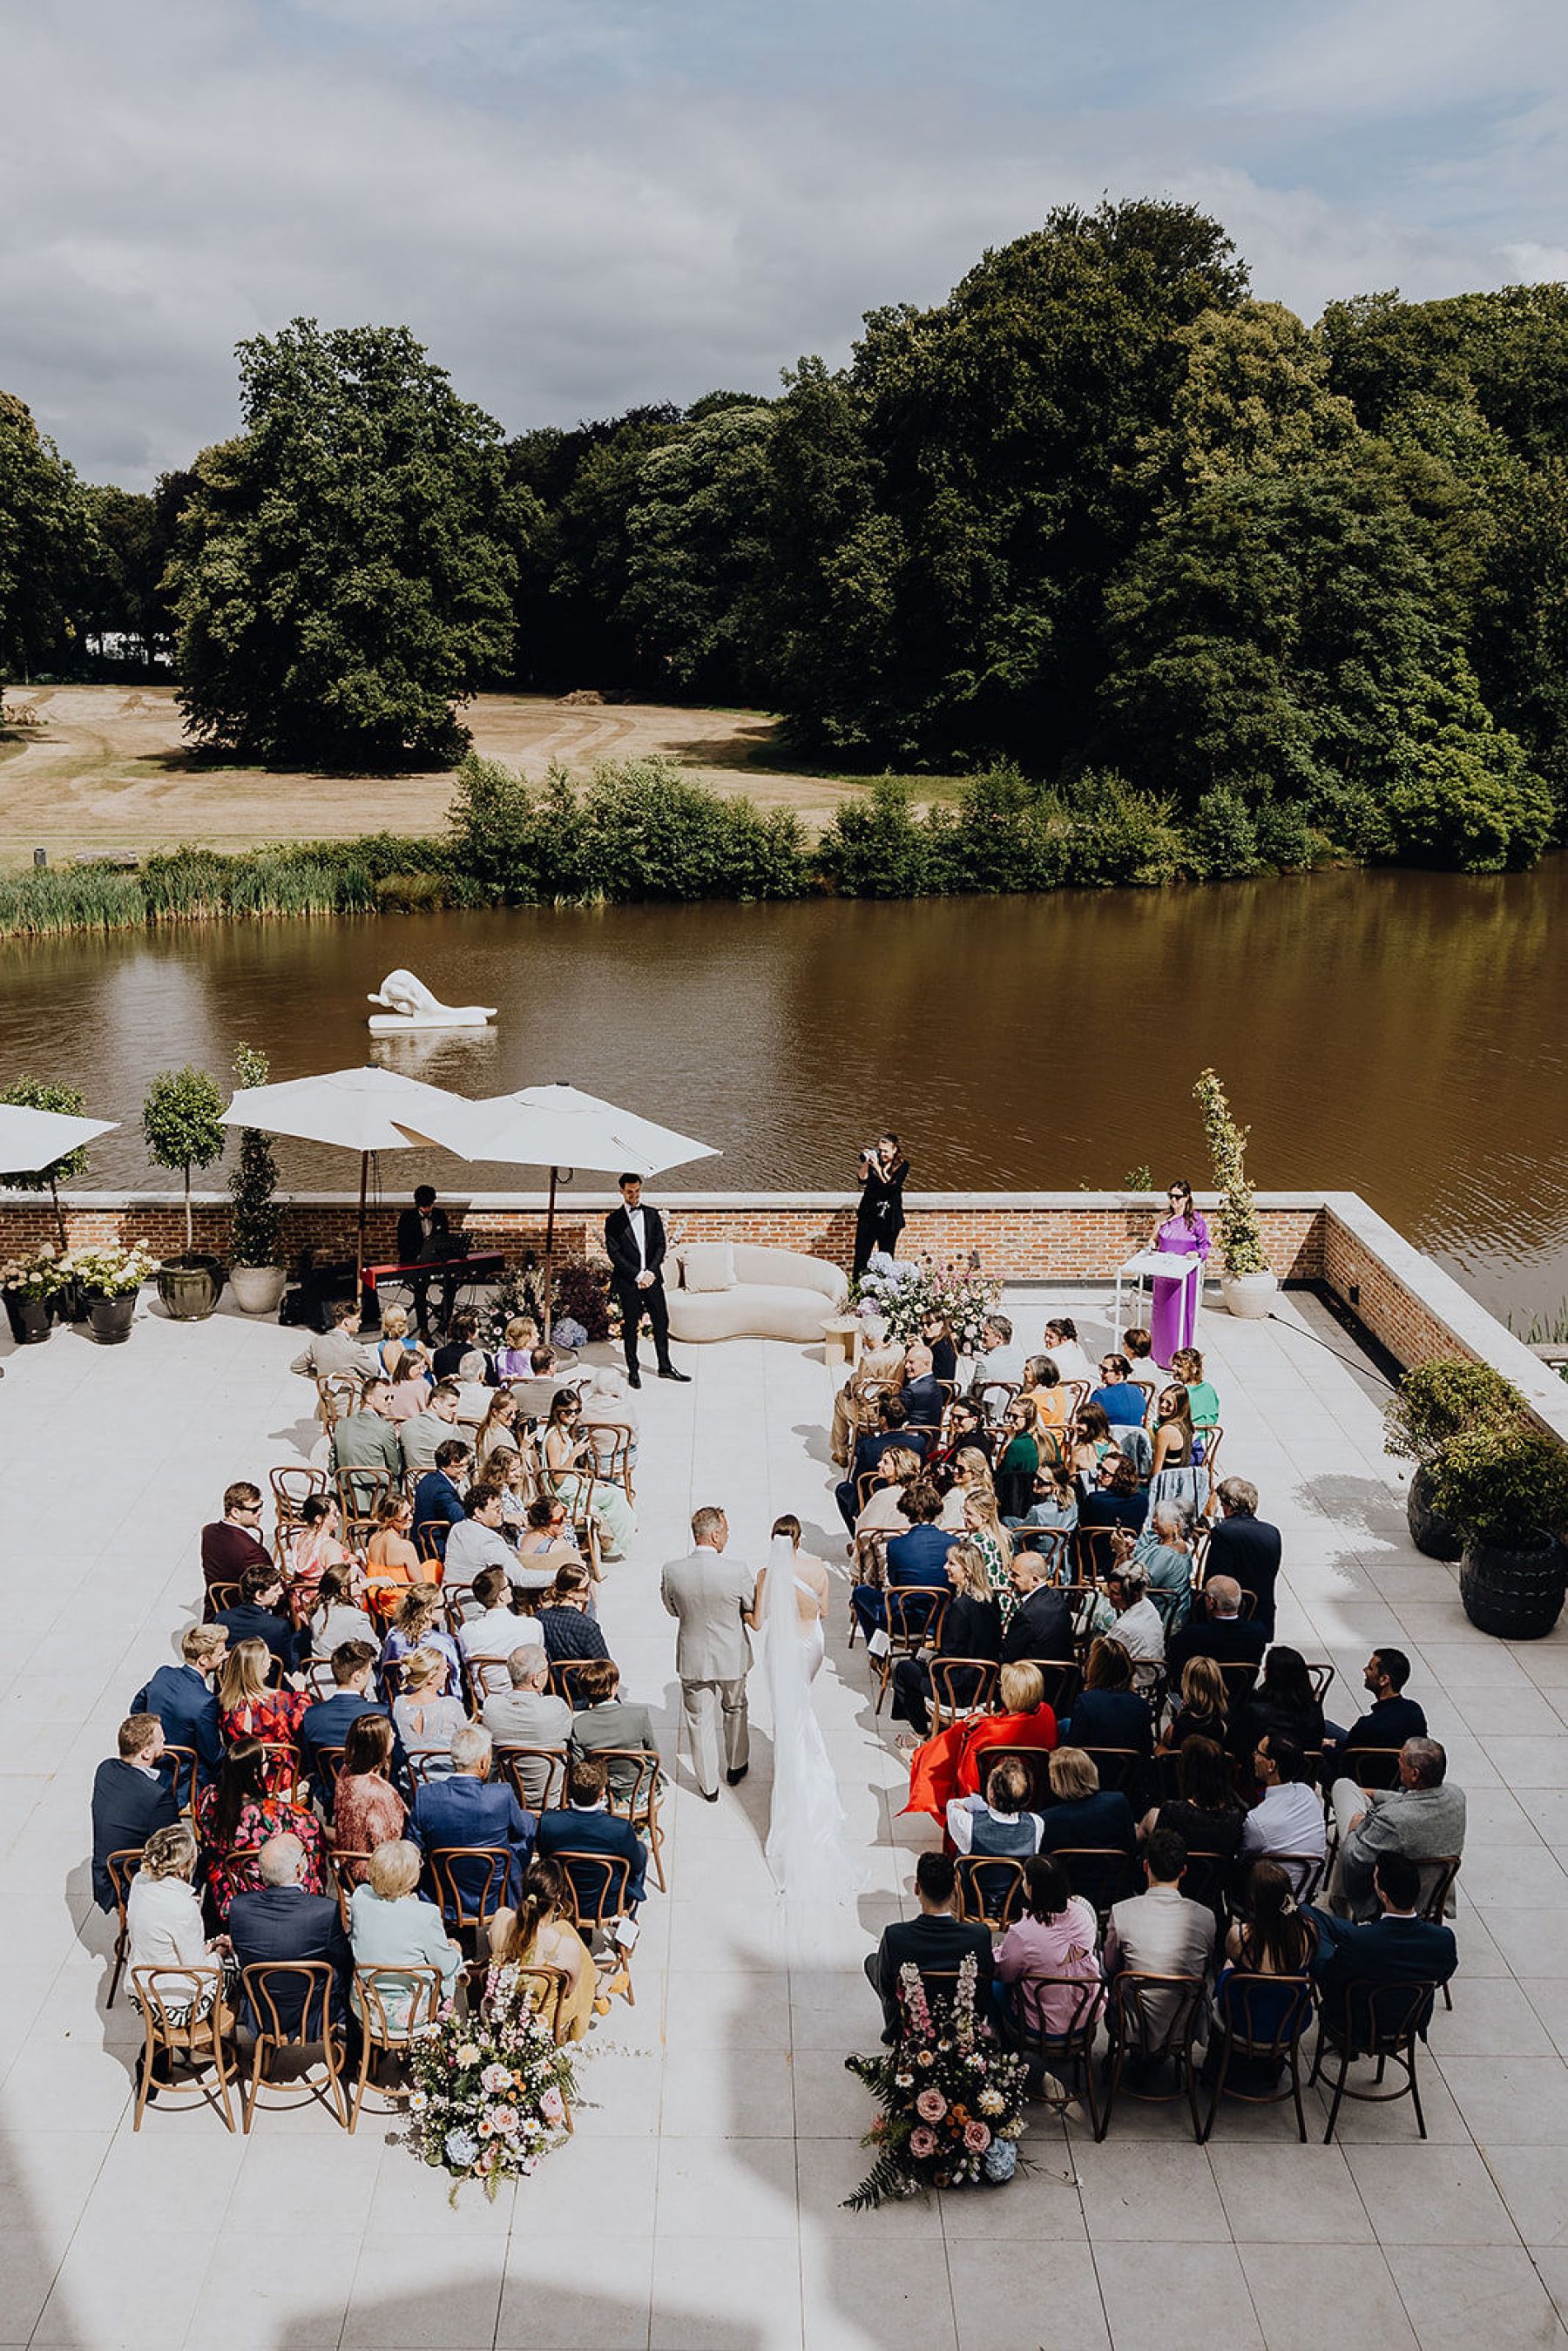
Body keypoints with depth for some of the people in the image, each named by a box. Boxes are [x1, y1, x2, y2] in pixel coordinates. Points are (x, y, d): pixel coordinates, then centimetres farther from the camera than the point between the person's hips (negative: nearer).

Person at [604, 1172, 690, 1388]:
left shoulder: (652, 1214, 9)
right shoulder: (614, 1220, -1)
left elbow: (660, 1245, 6)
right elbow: (614, 1253, -7)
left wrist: (651, 1272, -7)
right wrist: (638, 1275, -12)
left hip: (652, 1278, 3)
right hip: (628, 1281, -3)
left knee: (661, 1322, 5)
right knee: (630, 1326, 2)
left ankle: (665, 1367, 17)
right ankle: (633, 1370, 12)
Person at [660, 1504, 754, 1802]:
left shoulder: (672, 1571, -20)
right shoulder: (737, 1572, -26)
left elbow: (672, 1610, -1)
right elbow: (754, 1614, -11)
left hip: (693, 1659, 1)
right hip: (731, 1656, -1)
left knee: (700, 1721, 18)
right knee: (735, 1711, 26)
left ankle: (709, 1785, 32)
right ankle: (736, 1767, 47)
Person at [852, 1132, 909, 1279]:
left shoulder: (902, 1165, -1)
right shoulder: (873, 1161, 4)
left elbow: (892, 1187, -15)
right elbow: (862, 1180, -7)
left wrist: (878, 1167, -19)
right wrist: (865, 1162, -18)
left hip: (889, 1218, -1)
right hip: (868, 1216, 1)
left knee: (886, 1258, 3)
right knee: (861, 1257, -1)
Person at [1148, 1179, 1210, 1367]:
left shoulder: (1195, 1219, -5)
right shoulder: (1164, 1218, 7)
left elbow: (1205, 1245, 0)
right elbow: (1156, 1241, 18)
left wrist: (1197, 1254, -19)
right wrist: (1153, 1245, -4)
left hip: (1185, 1273, -4)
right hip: (1163, 1273, 4)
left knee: (1181, 1313, -2)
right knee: (1161, 1313, 9)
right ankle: (1160, 1354, 20)